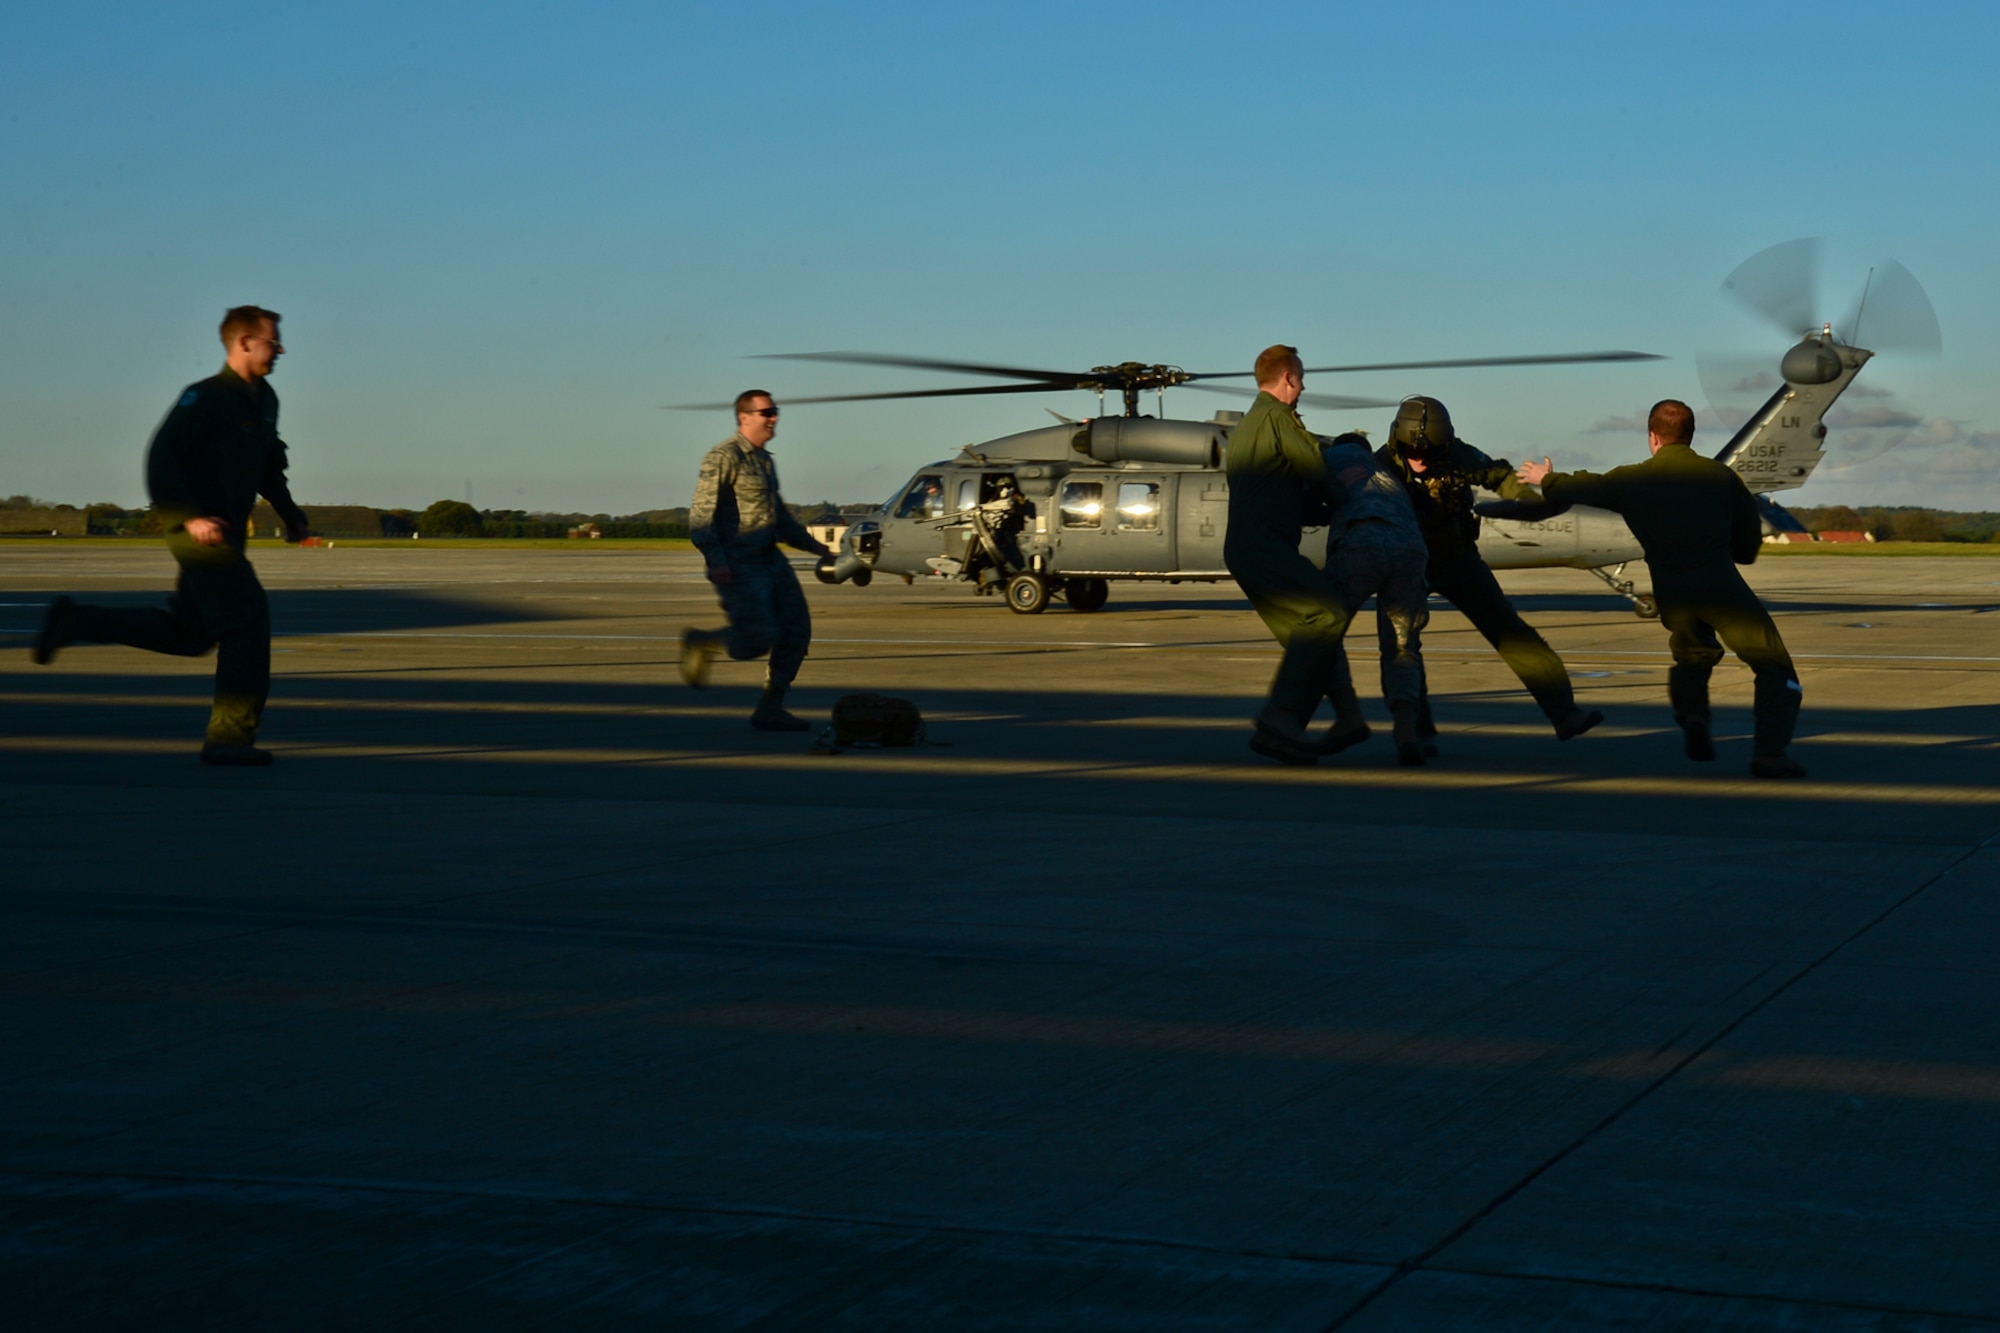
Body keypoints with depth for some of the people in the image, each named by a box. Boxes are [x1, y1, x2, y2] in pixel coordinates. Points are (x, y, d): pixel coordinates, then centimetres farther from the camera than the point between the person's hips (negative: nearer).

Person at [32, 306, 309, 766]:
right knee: (247, 617, -13)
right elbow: (162, 456, -20)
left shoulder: (264, 399, 13)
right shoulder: (205, 397, -14)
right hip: (201, 530, -9)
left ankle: (75, 621, 23)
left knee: (188, 634, 15)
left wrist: (289, 512, 18)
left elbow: (269, 464, 28)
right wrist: (191, 517, -28)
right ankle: (230, 738, -9)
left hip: (225, 531, 10)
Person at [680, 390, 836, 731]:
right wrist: (715, 561, -29)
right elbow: (702, 515, -18)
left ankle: (770, 709, 8)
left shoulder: (764, 460, 17)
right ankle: (699, 643, 13)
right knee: (757, 640, -15)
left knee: (796, 630, 0)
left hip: (770, 559, 9)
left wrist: (816, 547, 21)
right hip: (737, 567, -9)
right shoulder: (724, 457, -11)